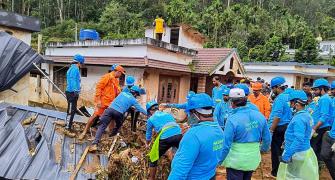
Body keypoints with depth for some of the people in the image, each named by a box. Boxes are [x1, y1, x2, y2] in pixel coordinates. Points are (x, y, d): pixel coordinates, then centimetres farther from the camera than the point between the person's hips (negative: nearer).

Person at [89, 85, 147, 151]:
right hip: (119, 113, -2)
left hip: (110, 109, 3)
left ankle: (95, 144, -17)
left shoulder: (123, 93, 27)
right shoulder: (133, 100, 16)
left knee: (102, 126, -4)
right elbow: (140, 109, 21)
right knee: (118, 126, 30)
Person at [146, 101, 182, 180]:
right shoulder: (168, 114, 28)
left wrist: (147, 144, 55)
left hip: (165, 138, -3)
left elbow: (148, 133, 35)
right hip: (178, 135, 3)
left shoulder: (151, 119, 21)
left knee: (153, 159, 19)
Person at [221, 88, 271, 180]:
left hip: (236, 162, -5)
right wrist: (264, 149, 25)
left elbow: (226, 144, -18)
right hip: (253, 160, 5)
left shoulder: (232, 119, -21)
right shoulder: (260, 116, -5)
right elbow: (267, 138, 5)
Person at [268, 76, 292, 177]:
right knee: (281, 149, 19)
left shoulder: (280, 98, -19)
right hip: (286, 126, 8)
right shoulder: (288, 96, 7)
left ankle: (275, 172, 15)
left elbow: (277, 117, -24)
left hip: (279, 128, -8)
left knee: (275, 150, 4)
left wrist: (271, 130, -20)